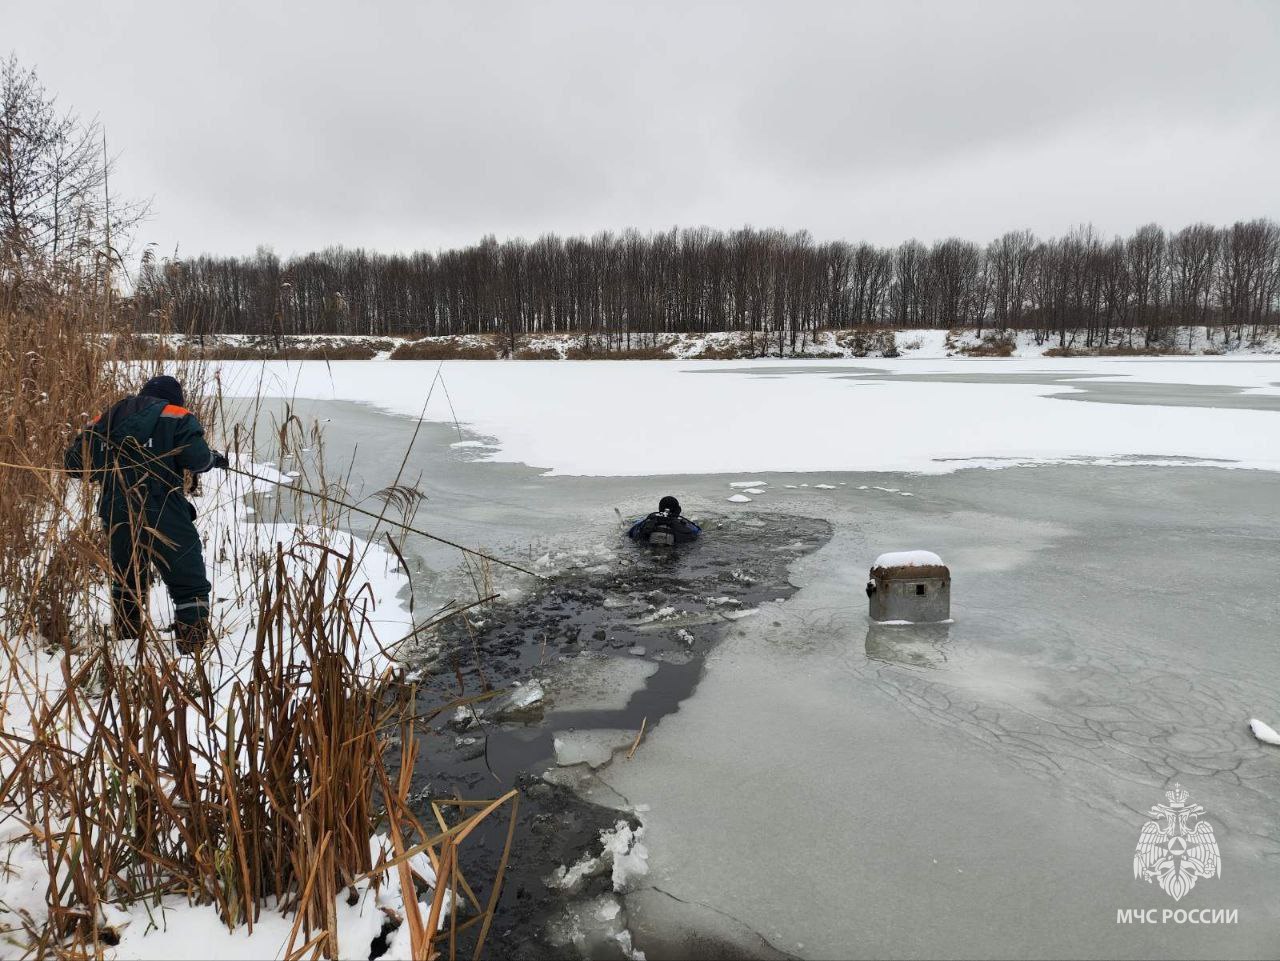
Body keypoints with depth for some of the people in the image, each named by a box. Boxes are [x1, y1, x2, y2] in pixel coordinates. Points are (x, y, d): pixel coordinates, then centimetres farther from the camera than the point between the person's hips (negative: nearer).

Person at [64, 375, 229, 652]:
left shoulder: (105, 419, 16)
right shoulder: (176, 416, -1)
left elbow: (75, 461, 15)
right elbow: (197, 459, -14)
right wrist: (214, 459, 8)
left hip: (116, 516, 6)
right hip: (162, 515, -6)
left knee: (127, 582, 27)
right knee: (191, 586, 2)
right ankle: (193, 652, -4)